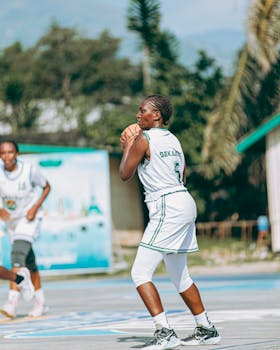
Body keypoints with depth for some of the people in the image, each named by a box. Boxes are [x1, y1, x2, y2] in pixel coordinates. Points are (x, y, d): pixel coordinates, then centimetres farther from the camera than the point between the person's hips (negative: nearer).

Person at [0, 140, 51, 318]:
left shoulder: (30, 170, -18)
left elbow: (46, 187, -2)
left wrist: (35, 207, -14)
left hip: (29, 218, -4)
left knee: (18, 253, -24)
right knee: (28, 260, 13)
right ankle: (40, 303, 26)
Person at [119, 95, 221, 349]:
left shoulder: (143, 139, -9)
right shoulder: (173, 139, 15)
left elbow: (125, 175, -1)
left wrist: (127, 147, 14)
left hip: (167, 209, -9)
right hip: (185, 203, 9)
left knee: (140, 273, -9)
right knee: (178, 275, 19)